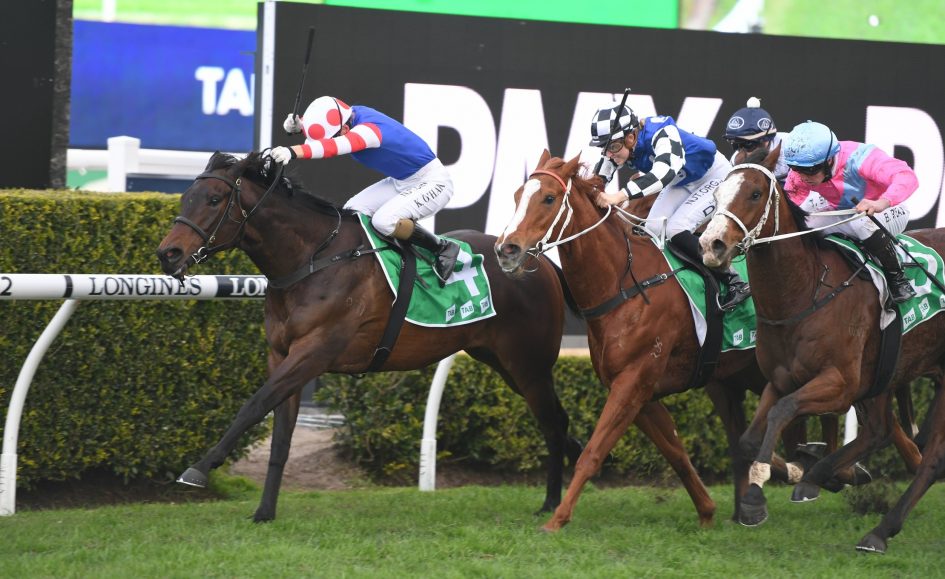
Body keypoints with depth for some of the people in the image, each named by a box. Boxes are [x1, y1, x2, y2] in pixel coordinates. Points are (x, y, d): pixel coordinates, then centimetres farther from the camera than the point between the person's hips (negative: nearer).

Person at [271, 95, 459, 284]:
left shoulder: (369, 129, -34)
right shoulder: (347, 115, -9)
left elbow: (335, 146, -52)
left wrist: (293, 151, -66)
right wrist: (298, 125, -13)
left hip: (433, 182, -9)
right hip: (400, 182, 9)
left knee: (384, 221, -27)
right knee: (352, 212, 0)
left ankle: (443, 248, -9)